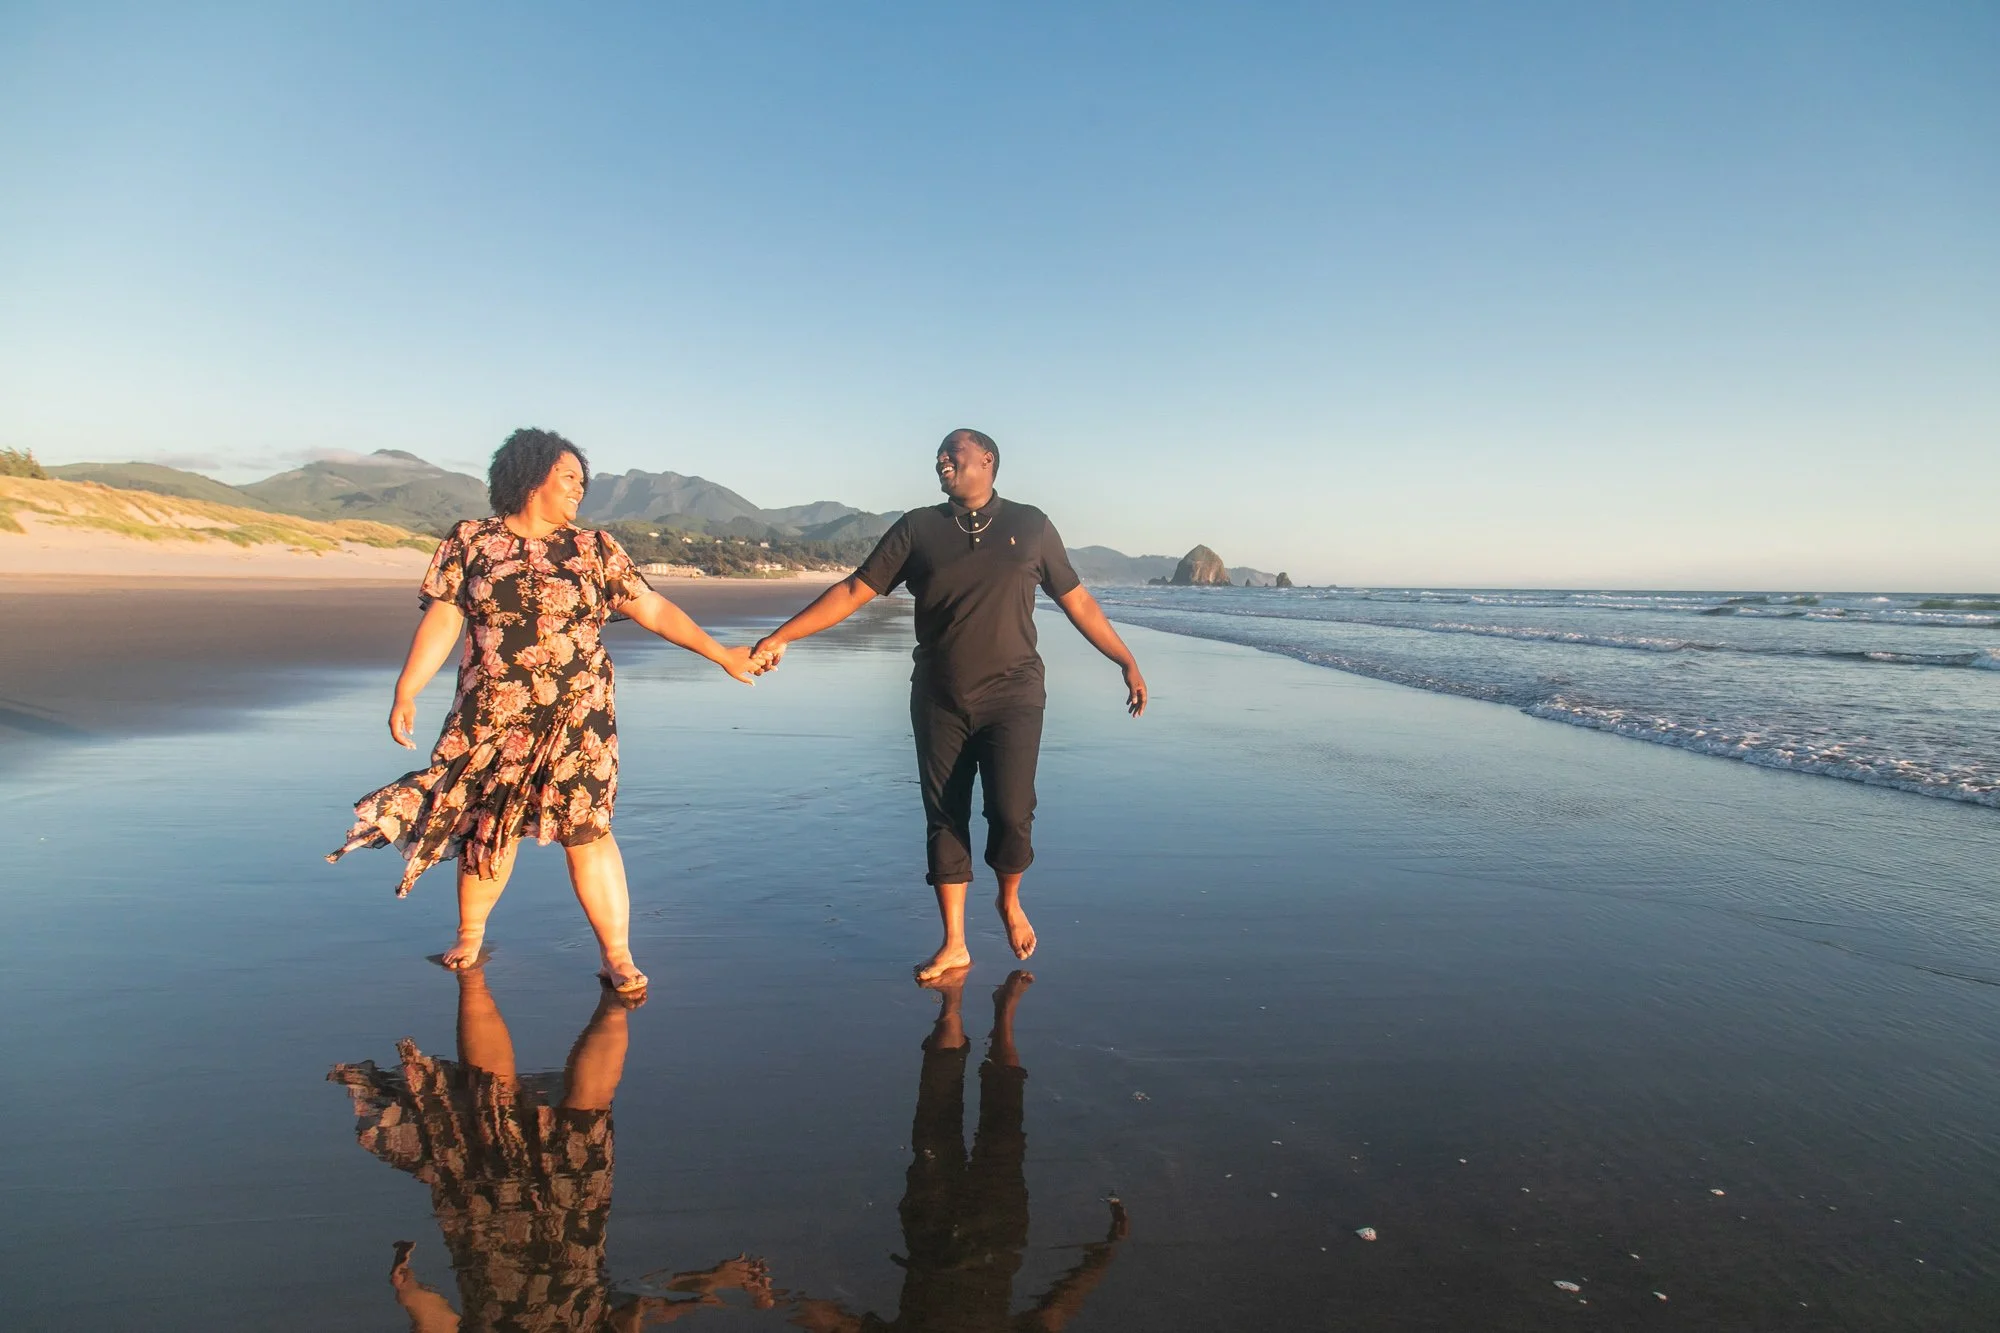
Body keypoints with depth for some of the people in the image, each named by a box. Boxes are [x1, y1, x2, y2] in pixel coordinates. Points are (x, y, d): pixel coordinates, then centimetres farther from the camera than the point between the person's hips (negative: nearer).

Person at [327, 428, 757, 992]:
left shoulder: (593, 550, 5)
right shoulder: (470, 542, 4)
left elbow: (655, 610, 2)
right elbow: (442, 620, 2)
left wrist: (721, 654, -2)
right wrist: (406, 692, -5)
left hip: (576, 716, -1)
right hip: (491, 717, 1)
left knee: (586, 830, -7)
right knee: (488, 828, 11)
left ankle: (617, 956, -2)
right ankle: (469, 938, 33)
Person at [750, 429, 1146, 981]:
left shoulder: (1030, 525, 5)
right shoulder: (918, 528, 6)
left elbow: (1076, 601, 10)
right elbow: (853, 591, 3)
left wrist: (1128, 663, 9)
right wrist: (780, 637, -5)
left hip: (1012, 695, -1)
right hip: (940, 701, 2)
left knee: (1011, 814, -11)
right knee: (945, 820, 5)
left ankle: (1010, 902, 21)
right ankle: (954, 945, 18)